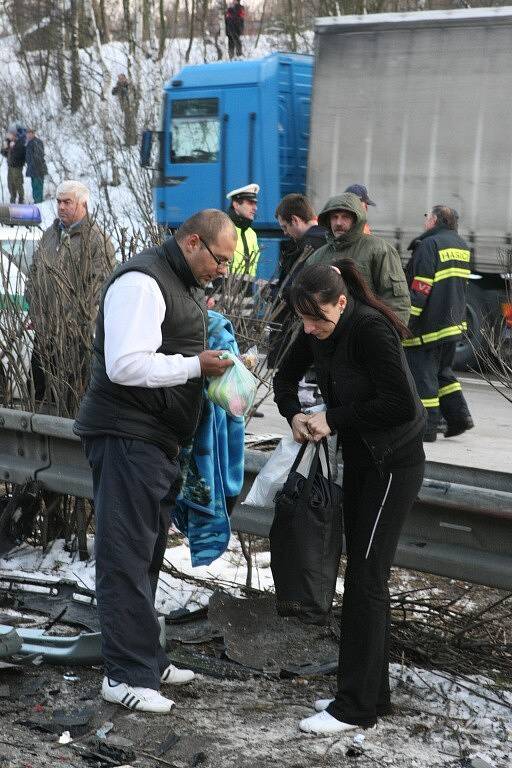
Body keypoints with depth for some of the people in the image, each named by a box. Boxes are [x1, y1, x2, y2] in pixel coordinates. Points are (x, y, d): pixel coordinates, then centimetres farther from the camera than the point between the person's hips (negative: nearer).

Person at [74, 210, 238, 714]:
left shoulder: (184, 286, 16)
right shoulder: (142, 282, -17)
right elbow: (125, 365, -26)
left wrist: (210, 360, 10)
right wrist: (195, 366, -19)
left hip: (156, 439, 11)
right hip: (126, 437, -11)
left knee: (147, 554, 15)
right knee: (126, 557, -6)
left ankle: (145, 661, 24)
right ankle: (126, 674, -1)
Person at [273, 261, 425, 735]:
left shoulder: (370, 329, -24)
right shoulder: (317, 332, -1)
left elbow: (400, 405, -28)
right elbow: (285, 378, 14)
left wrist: (333, 419, -21)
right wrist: (294, 414, -6)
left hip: (393, 464, -9)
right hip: (359, 460, 9)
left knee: (365, 578, -8)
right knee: (364, 576, 12)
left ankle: (356, 706, -3)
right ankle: (373, 693, 21)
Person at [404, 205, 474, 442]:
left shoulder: (429, 245, -14)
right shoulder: (463, 247, 12)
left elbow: (420, 289, -19)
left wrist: (405, 322, -17)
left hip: (429, 325, -8)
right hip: (454, 324, 8)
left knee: (422, 373, -1)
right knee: (443, 371, 21)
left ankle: (426, 427, 1)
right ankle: (458, 415, 14)